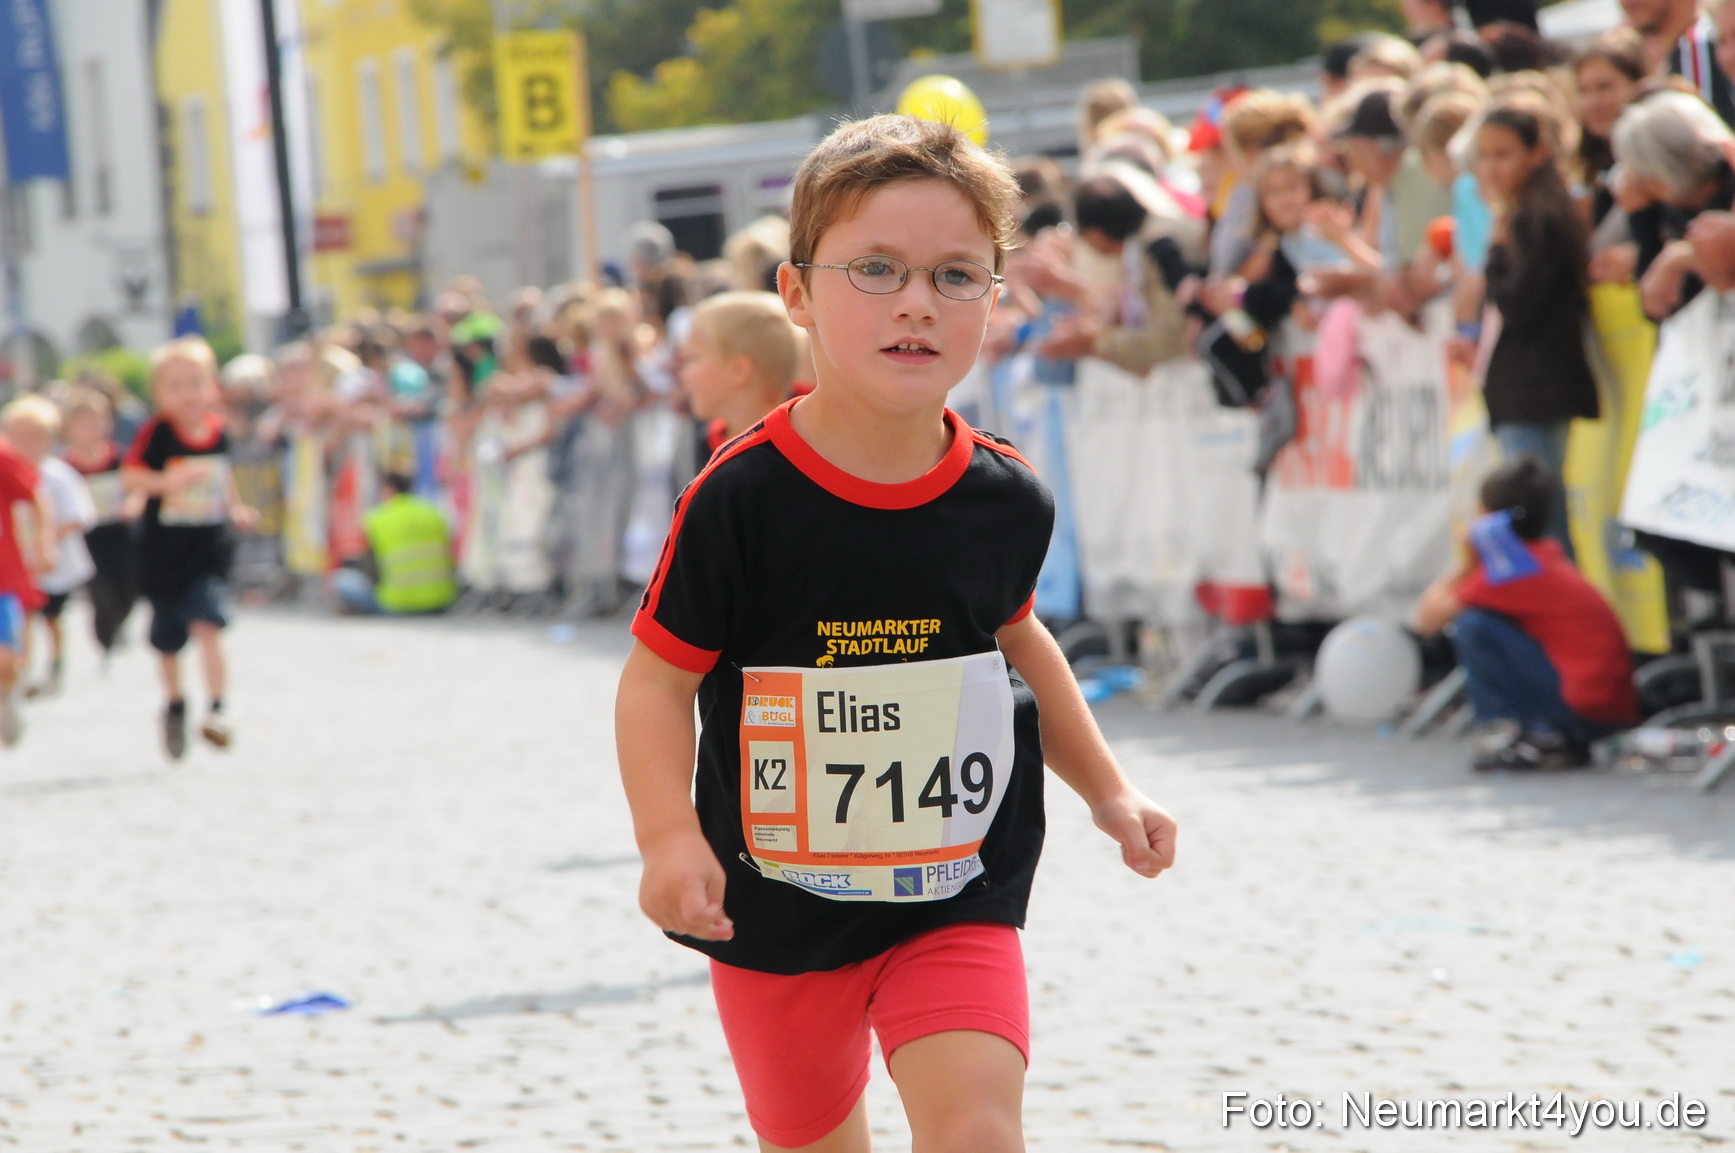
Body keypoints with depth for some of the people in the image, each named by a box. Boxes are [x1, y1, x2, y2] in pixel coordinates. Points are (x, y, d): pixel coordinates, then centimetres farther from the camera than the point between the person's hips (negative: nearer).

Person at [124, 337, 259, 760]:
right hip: (163, 553, -1)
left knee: (206, 626, -19)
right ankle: (174, 703, 39)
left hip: (209, 550, 1)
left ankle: (217, 709, -18)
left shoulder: (218, 431, 1)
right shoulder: (157, 432, -12)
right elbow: (131, 475, -18)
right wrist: (166, 481, -33)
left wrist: (236, 509, 14)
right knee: (167, 641, 14)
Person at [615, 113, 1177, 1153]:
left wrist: (1106, 790, 16)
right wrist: (670, 836, -25)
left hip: (957, 903, 1)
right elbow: (659, 677, -11)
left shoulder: (1007, 500, -5)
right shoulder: (743, 497, -17)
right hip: (779, 904, -1)